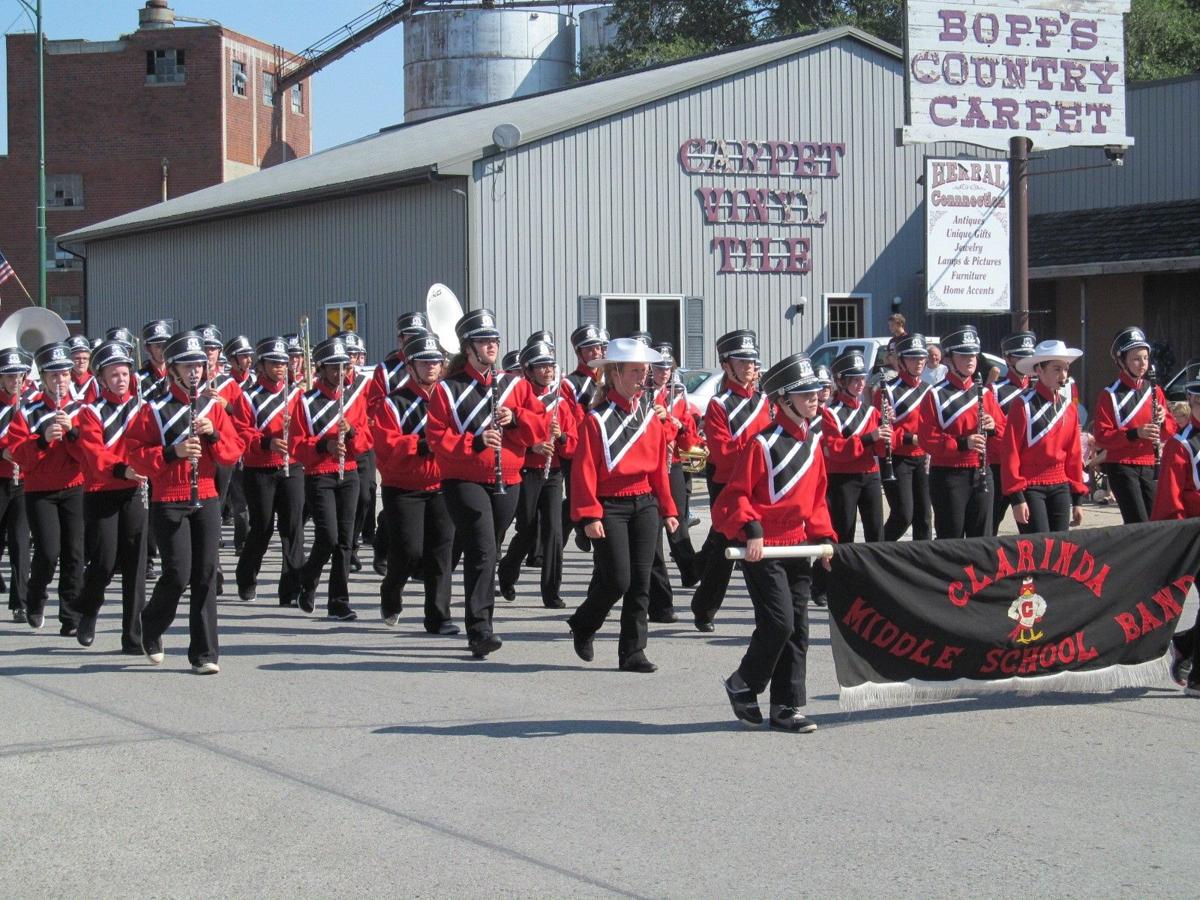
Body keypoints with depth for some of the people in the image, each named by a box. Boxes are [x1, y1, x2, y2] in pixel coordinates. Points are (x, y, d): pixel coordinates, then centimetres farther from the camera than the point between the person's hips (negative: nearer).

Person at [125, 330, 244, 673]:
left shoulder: (214, 407, 10)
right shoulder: (155, 410, -3)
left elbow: (234, 452, 8)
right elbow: (137, 455, -7)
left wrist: (213, 434, -10)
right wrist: (174, 452, -19)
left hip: (206, 500, 4)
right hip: (169, 502, -4)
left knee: (206, 575, 0)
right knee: (178, 574, -9)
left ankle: (204, 654, 4)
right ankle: (152, 626, 21)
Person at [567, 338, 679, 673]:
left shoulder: (650, 417, 8)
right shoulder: (596, 420, -10)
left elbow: (659, 466, 13)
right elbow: (584, 470, -11)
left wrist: (667, 509, 12)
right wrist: (589, 516, -16)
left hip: (645, 505, 5)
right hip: (610, 507, -5)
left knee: (640, 581, 3)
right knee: (618, 580, -8)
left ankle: (633, 652, 8)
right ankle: (583, 625, 20)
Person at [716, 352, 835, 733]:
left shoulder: (813, 442, 11)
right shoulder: (763, 444, -12)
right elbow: (736, 494, -12)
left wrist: (823, 536, 6)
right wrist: (750, 530, -24)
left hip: (798, 548, 8)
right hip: (763, 550, -8)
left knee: (798, 629, 7)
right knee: (778, 623, -13)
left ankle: (787, 709, 13)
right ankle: (742, 686, 9)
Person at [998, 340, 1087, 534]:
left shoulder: (1069, 407, 9)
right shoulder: (1024, 405, -9)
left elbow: (1074, 454, 14)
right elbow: (1010, 452, -10)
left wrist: (1078, 499, 13)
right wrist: (1016, 498, -14)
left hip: (1061, 487, 6)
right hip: (1031, 487, -6)